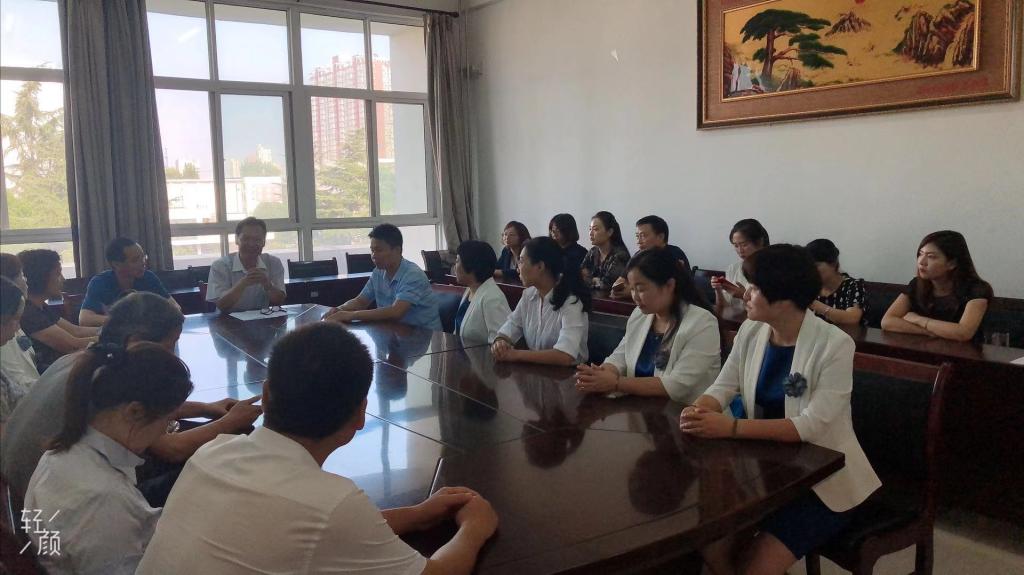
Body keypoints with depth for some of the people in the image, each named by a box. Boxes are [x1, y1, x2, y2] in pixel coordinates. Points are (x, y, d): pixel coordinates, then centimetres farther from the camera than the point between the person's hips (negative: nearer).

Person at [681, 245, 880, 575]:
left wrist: (732, 428, -32)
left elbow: (811, 426, -25)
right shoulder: (751, 331, -2)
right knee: (711, 546, -9)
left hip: (824, 476, -5)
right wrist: (699, 411, -25)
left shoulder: (834, 345, -20)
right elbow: (722, 387, -1)